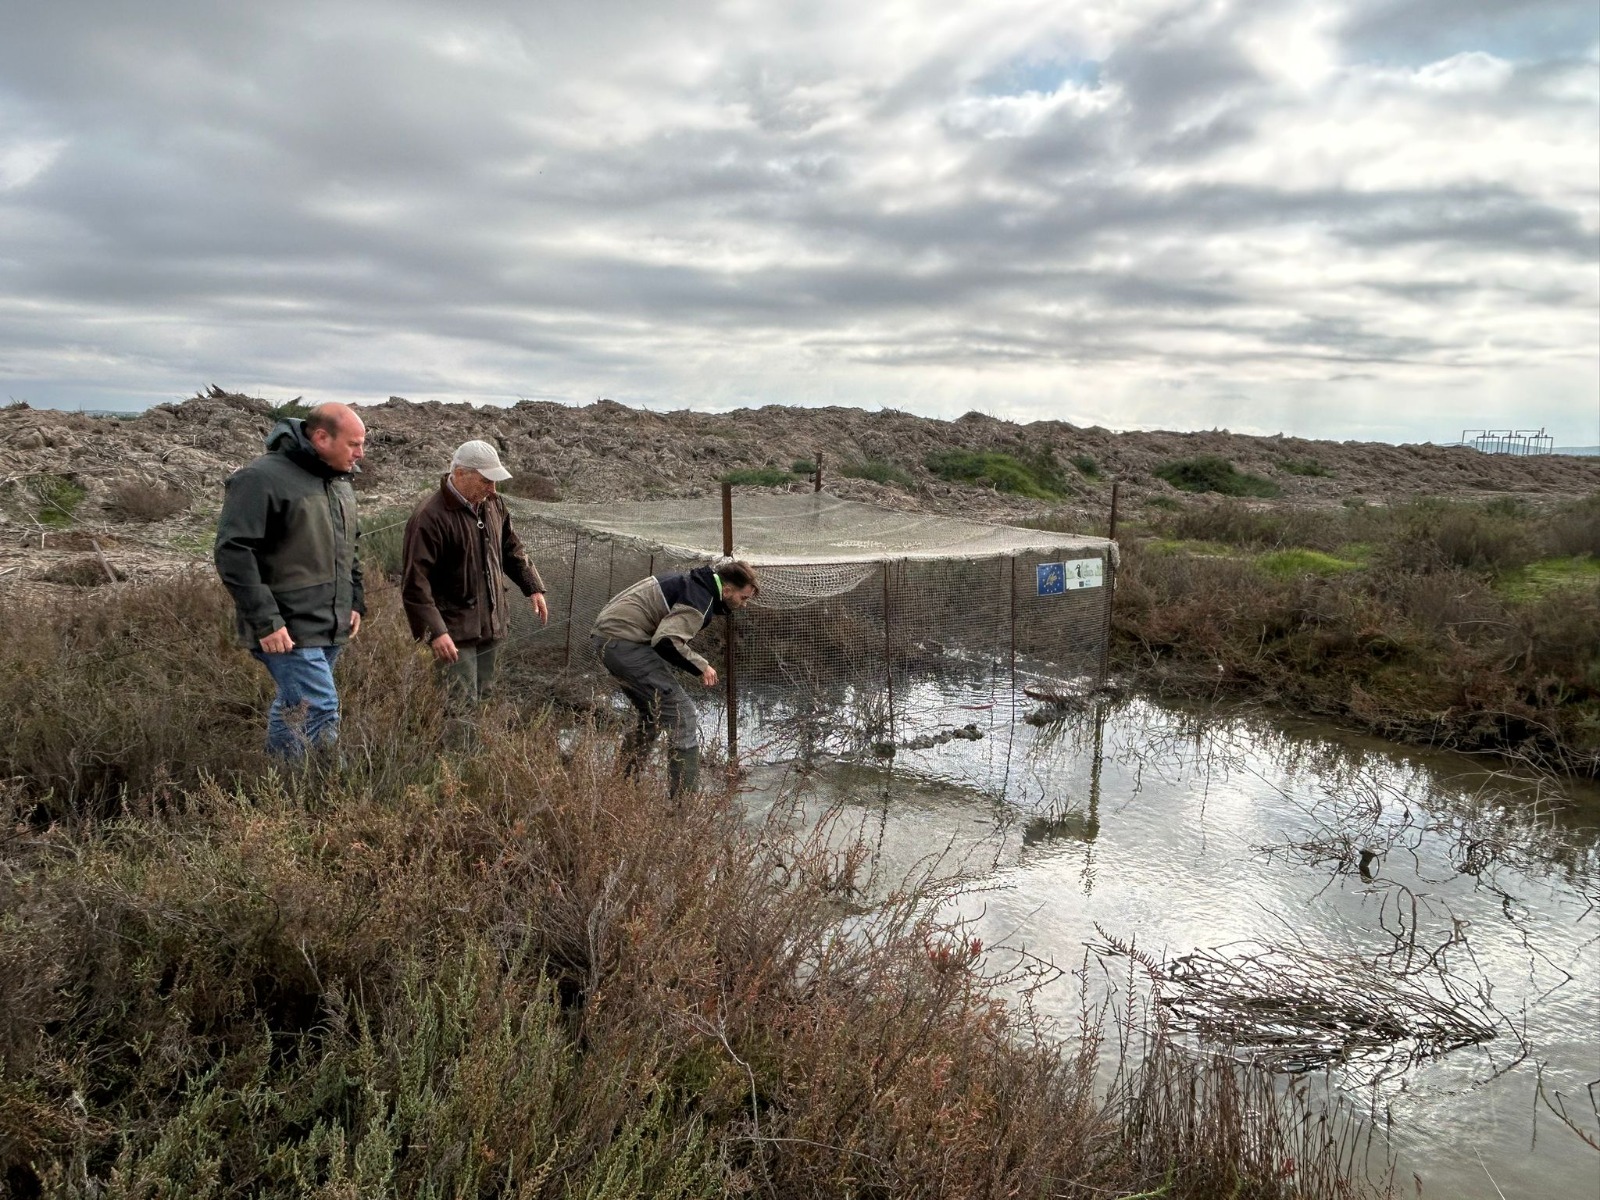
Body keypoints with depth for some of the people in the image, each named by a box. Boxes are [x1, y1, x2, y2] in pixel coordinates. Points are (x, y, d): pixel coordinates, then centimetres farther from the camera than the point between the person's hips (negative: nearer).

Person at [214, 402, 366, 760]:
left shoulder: (340, 482, 14)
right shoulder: (262, 478, -14)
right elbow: (232, 553, -19)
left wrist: (355, 601, 17)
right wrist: (265, 621, -21)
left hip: (331, 628, 8)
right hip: (288, 631, -8)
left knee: (293, 709, 17)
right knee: (319, 711, -13)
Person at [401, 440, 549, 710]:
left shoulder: (493, 504, 5)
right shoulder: (430, 517, -20)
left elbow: (511, 549, 21)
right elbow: (415, 583, -22)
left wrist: (533, 587, 11)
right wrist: (435, 631, -29)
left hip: (492, 625, 8)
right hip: (455, 631, -8)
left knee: (484, 698, 18)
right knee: (461, 707, -8)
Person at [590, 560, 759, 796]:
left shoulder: (692, 582, 15)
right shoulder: (700, 600, -16)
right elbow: (667, 641, -27)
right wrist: (700, 666, -15)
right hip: (624, 642, -11)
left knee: (653, 716, 23)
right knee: (682, 713, -10)